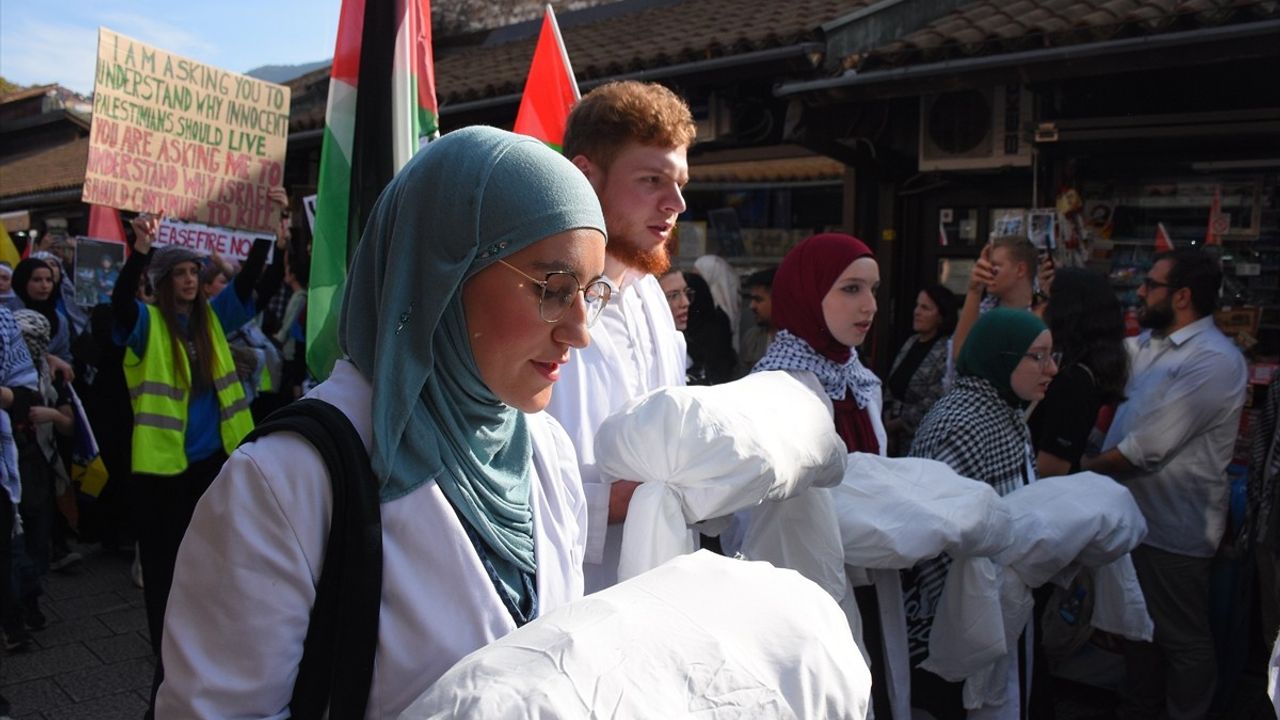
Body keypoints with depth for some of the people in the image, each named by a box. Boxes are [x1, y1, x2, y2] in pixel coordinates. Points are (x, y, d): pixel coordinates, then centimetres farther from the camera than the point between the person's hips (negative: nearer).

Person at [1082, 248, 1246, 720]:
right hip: (1135, 514, 9)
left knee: (1181, 639, 10)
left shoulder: (1214, 361, -23)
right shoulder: (1149, 343, 5)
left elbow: (1146, 449, -26)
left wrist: (1083, 467, -14)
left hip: (1173, 528, -9)